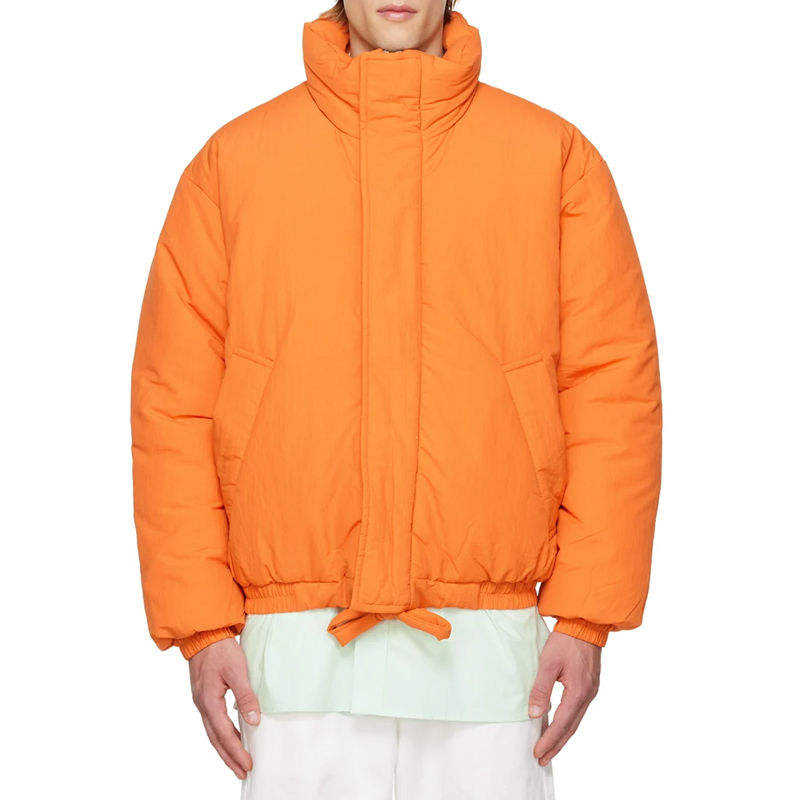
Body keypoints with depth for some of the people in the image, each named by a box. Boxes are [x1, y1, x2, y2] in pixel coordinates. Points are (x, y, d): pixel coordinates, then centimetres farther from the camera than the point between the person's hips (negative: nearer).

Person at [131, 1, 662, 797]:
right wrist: (200, 623, -1)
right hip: (299, 656, 0)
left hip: (486, 649, 0)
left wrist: (587, 618, -3)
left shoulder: (556, 157, 7)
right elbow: (174, 401, 6)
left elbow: (613, 384, 4)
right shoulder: (233, 162, 8)